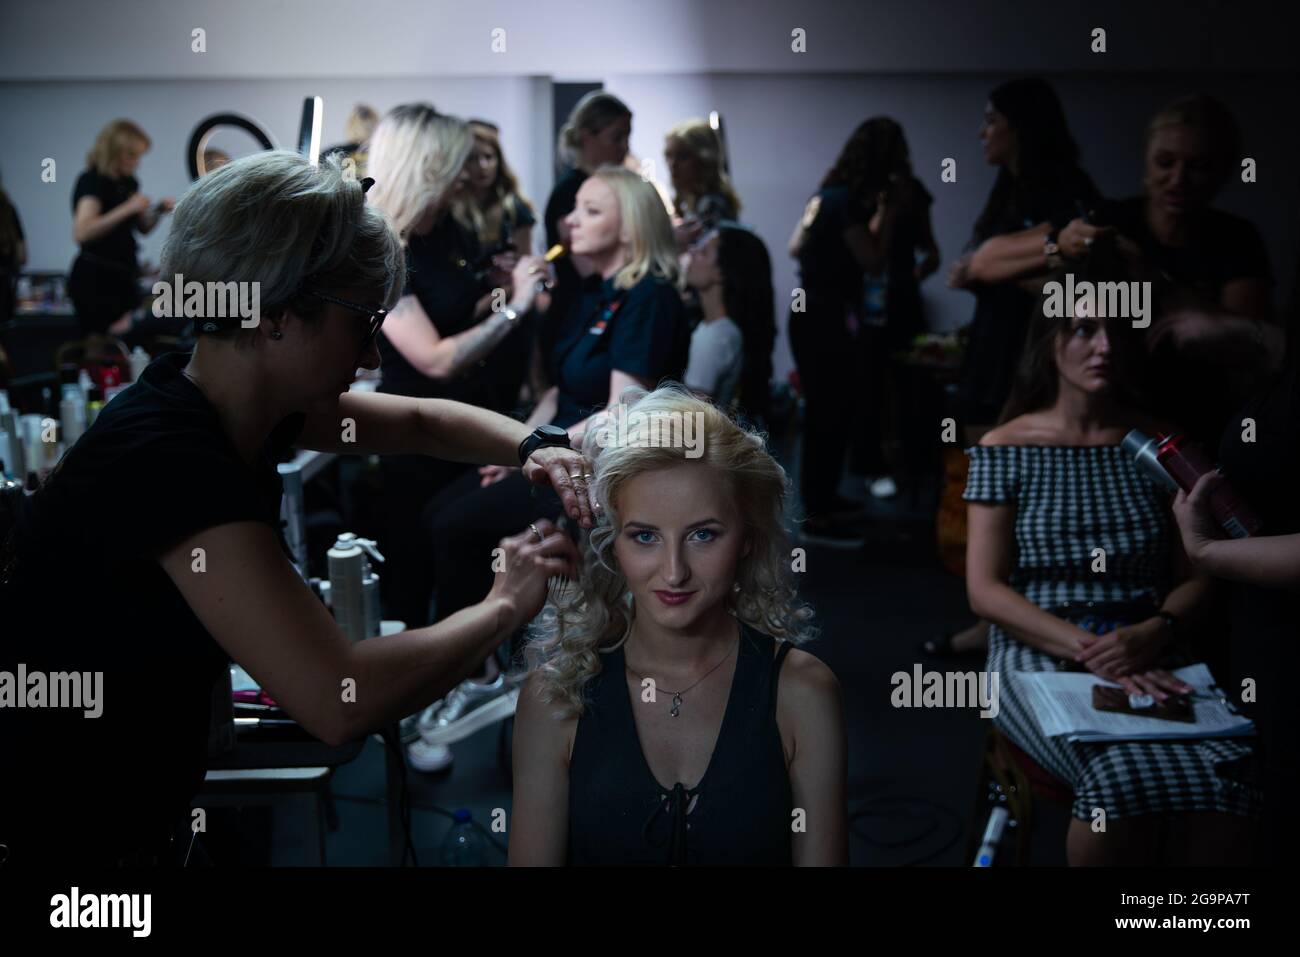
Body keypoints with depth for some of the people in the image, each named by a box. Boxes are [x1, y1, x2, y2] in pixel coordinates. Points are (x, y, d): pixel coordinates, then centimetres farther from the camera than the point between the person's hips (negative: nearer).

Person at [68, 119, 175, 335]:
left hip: (124, 275, 8)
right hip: (95, 277, -8)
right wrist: (127, 208, -26)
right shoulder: (92, 181, -12)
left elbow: (143, 228, 22)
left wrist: (158, 211, 1)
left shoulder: (129, 183, 10)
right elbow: (81, 233, -27)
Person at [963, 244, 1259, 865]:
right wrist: (1087, 649, -15)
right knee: (1128, 774, -34)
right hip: (1039, 656, -2)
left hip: (1145, 656, 2)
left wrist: (1155, 633, -11)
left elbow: (1195, 578, 12)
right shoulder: (1006, 448, 5)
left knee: (1222, 775, -31)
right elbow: (985, 589, -2)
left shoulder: (1159, 444, 12)